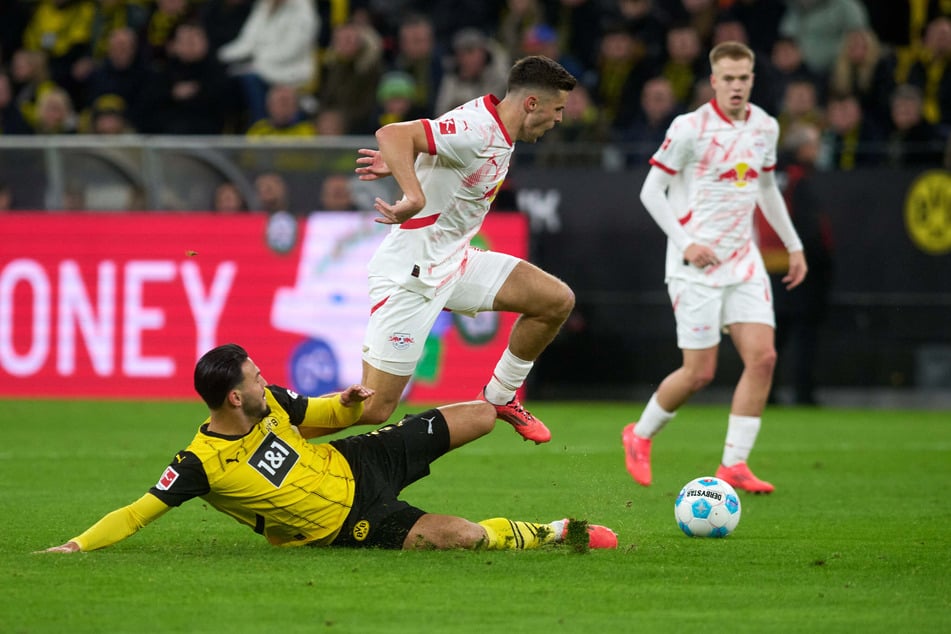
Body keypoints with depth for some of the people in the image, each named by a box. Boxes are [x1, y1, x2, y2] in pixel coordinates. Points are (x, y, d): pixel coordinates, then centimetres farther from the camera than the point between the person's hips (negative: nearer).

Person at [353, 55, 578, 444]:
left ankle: (500, 397, 21)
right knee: (373, 408, -11)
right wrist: (415, 197, -50)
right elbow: (392, 134, -37)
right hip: (410, 276, -10)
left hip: (454, 262, 10)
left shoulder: (500, 132, 5)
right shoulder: (477, 132, -24)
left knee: (557, 300, 5)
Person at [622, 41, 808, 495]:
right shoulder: (689, 128, -11)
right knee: (700, 372, -6)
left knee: (763, 356, -9)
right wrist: (686, 243, -15)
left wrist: (794, 246, 23)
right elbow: (651, 190, -6)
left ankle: (734, 465, -2)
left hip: (743, 261, 6)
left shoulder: (765, 127, 8)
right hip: (696, 265, -6)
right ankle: (640, 435, 20)